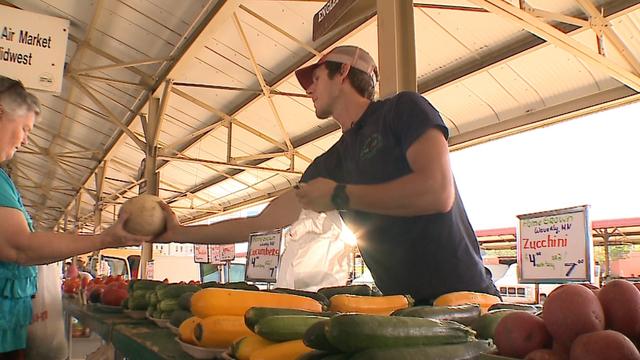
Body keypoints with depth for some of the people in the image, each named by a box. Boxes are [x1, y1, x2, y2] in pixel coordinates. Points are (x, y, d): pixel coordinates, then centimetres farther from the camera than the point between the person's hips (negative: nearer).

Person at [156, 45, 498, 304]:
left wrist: (340, 195, -14)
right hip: (402, 304, 5)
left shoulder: (403, 109, -5)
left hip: (461, 292, -5)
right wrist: (179, 232, 10)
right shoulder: (330, 162, 10)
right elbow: (260, 223, 12)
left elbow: (438, 192, -21)